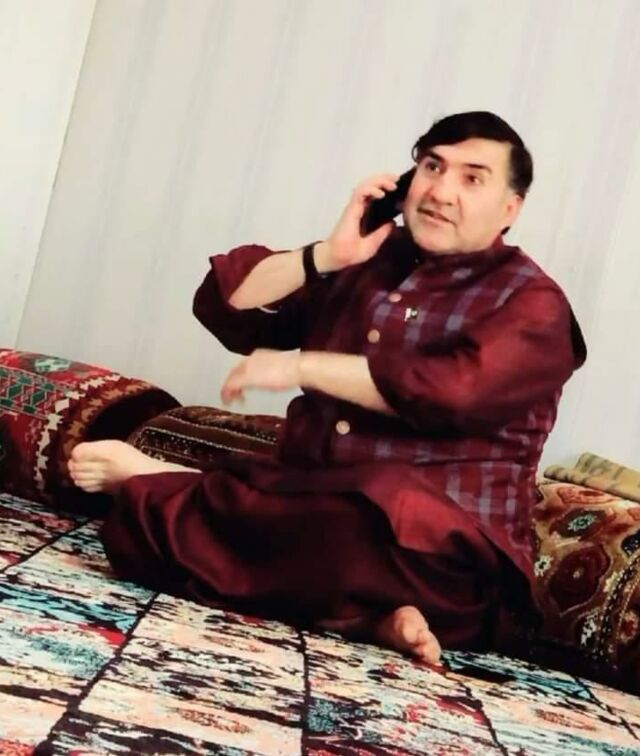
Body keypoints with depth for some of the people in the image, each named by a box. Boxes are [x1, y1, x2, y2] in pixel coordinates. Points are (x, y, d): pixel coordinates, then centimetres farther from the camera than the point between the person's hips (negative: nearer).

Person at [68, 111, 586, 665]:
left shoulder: (531, 303, -1)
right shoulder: (366, 258, 15)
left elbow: (454, 394, -20)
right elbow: (226, 306, 11)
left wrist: (300, 367, -14)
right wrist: (326, 256, -3)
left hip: (445, 557, -5)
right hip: (315, 509, 5)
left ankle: (151, 484, -16)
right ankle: (367, 614, -22)